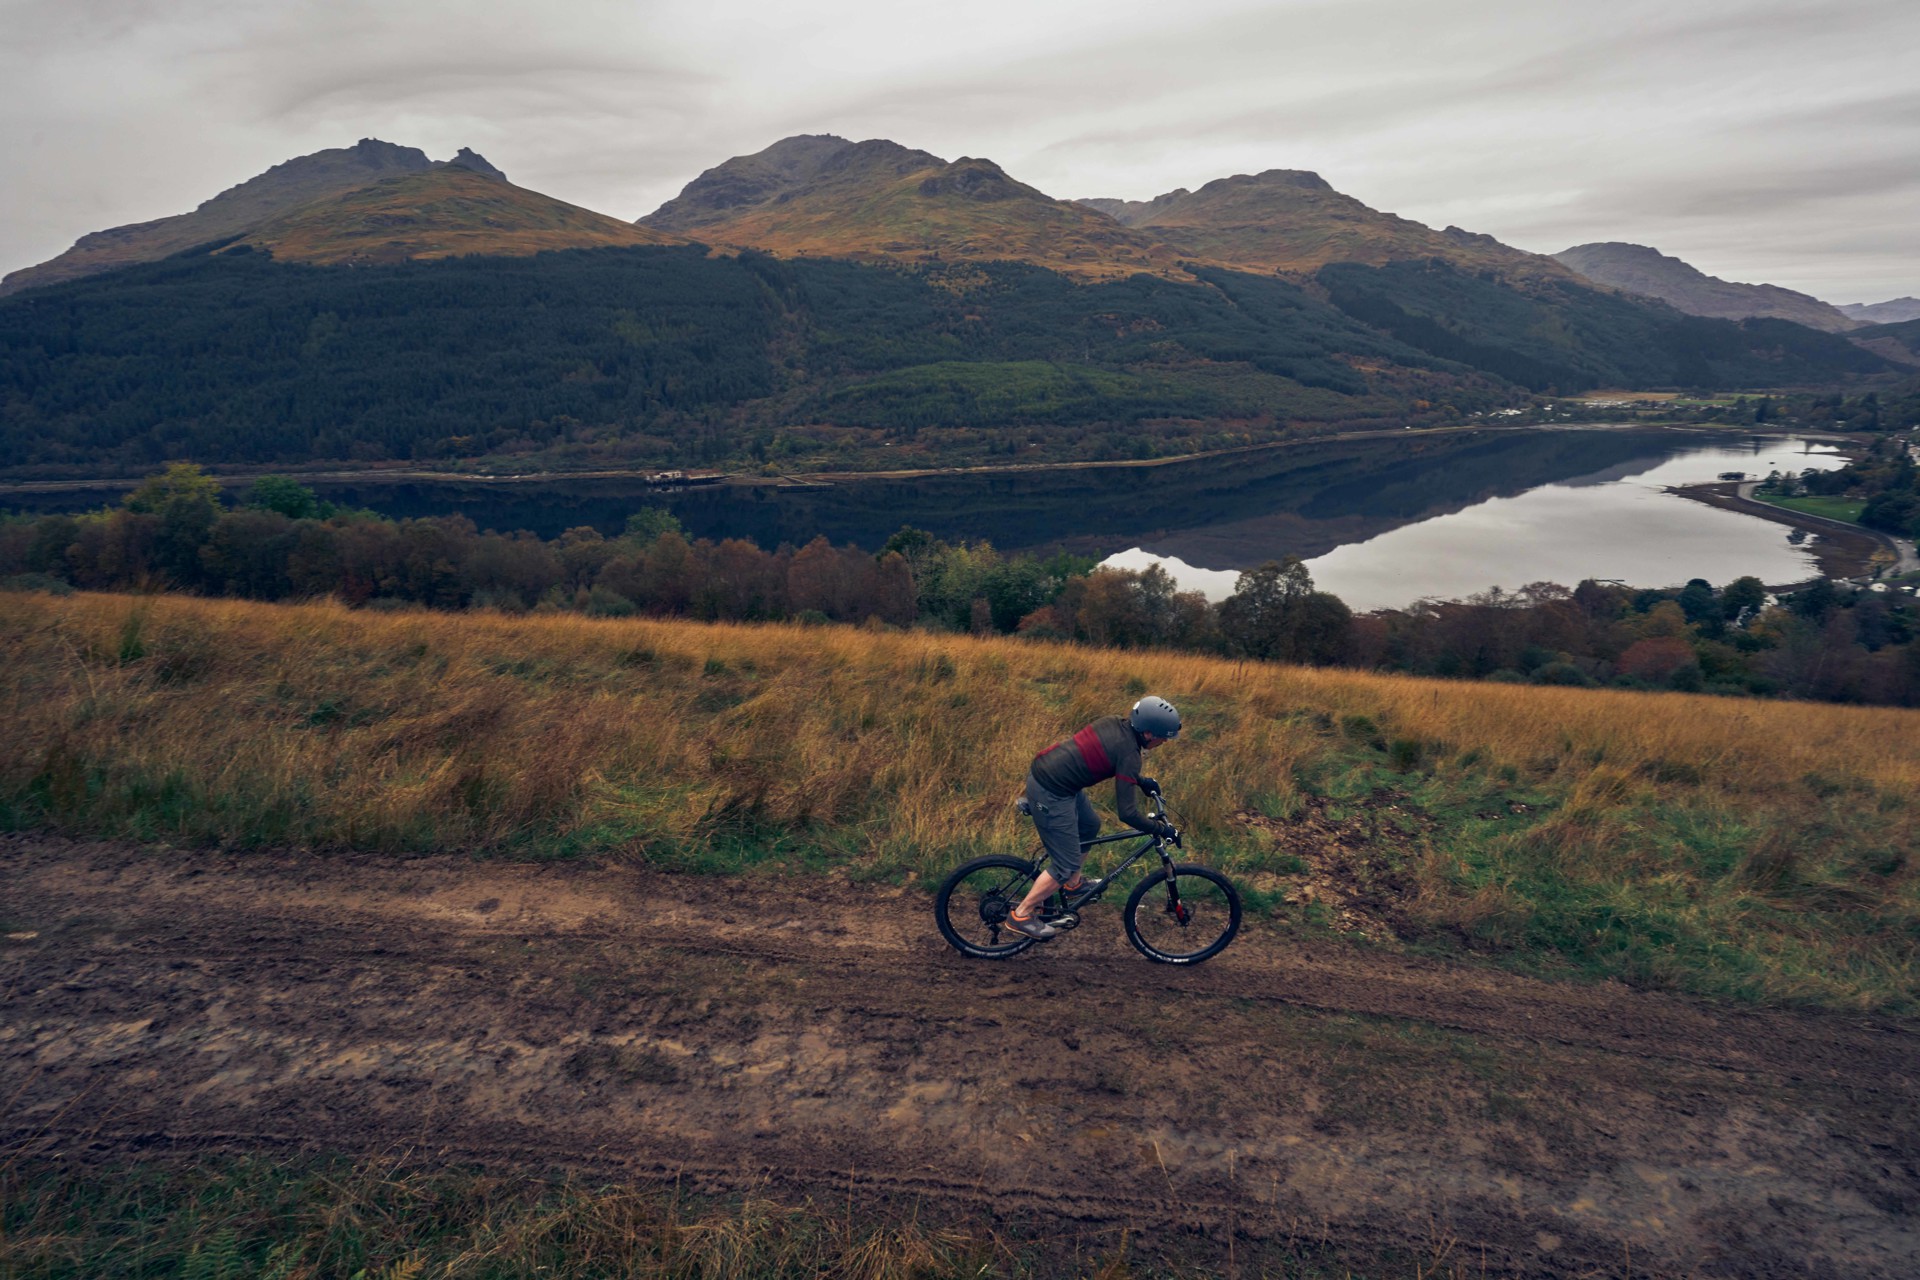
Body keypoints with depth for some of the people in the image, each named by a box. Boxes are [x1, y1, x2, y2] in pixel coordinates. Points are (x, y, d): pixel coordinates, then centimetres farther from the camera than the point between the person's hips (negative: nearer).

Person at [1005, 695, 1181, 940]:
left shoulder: (1114, 723, 5)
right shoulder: (1129, 753, -18)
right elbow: (1127, 813, -18)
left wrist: (1141, 781, 26)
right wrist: (1162, 829, -5)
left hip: (1042, 769, 10)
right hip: (1050, 794, -10)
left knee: (1090, 825, 27)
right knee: (1066, 864, 1)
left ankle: (1073, 884, 42)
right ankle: (1021, 915, 11)